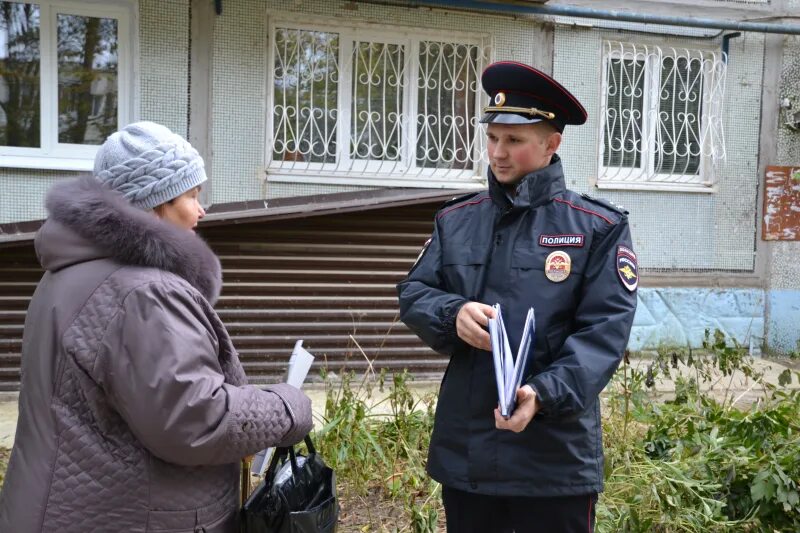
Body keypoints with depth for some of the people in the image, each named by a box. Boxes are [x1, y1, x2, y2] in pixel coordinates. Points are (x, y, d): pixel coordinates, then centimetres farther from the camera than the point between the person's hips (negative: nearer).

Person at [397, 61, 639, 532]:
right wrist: (452, 314, -16)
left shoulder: (599, 228, -5)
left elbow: (604, 331, -11)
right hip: (463, 447, 4)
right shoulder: (456, 220, 7)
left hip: (555, 456, -3)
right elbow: (413, 293, 7)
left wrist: (544, 394, -25)